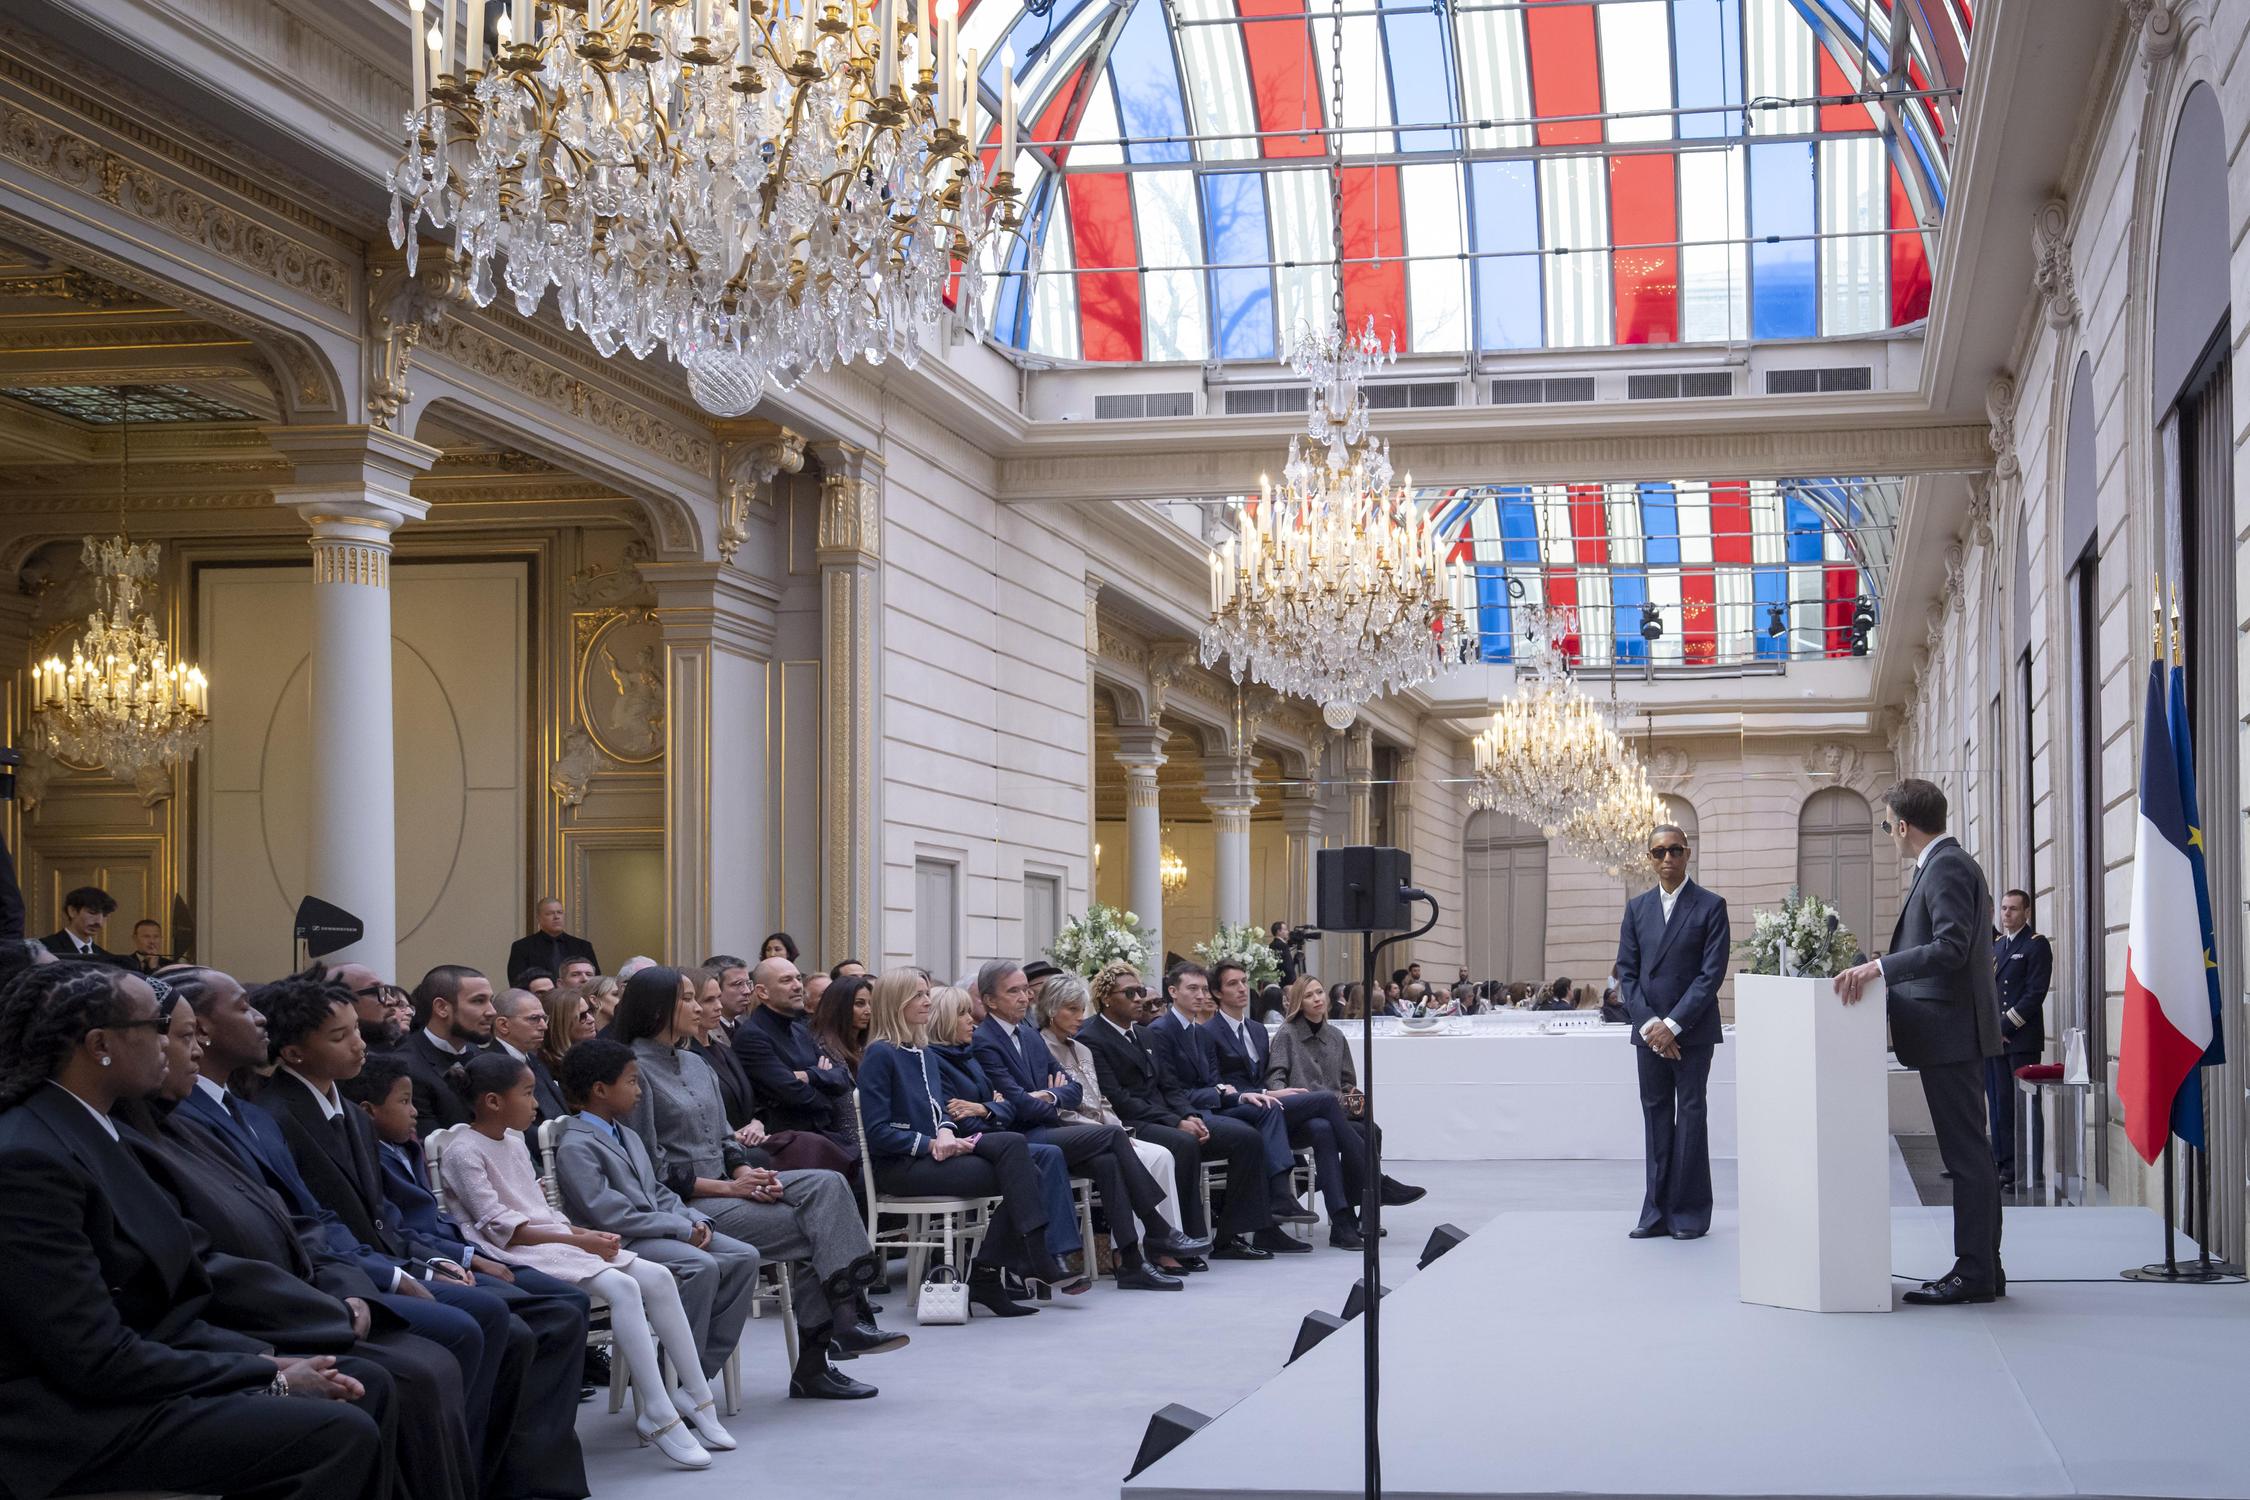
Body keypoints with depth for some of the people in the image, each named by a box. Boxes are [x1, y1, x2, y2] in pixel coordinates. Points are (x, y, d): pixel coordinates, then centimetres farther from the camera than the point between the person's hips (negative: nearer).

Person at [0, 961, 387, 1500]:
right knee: (342, 1434, -19)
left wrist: (269, 1360, -1)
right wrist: (272, 1378, -14)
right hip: (77, 1423, -10)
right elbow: (99, 1359, -21)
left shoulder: (96, 1132, 11)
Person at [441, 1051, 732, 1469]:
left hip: (557, 1240, 9)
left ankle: (699, 1401, -5)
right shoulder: (464, 1153, -8)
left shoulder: (514, 1148, 21)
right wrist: (577, 1240, -16)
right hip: (518, 1253, -9)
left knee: (657, 1276, -7)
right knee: (622, 1286, -29)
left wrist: (587, 1233, 2)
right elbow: (500, 1226, -15)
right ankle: (659, 1417, -30)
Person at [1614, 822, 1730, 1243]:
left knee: (1691, 1116, -2)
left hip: (1692, 1030, -4)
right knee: (1655, 1117, 6)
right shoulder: (1637, 908, 10)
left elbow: (1712, 973, -8)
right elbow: (1626, 971, 7)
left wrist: (1673, 1025, -14)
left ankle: (1690, 1212, 3)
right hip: (1648, 1030, 4)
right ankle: (1658, 1212, 9)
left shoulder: (1710, 906, -2)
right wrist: (1649, 1024, -6)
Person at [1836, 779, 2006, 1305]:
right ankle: (1983, 1268, 17)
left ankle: (1974, 1272, -4)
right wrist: (1881, 972, 22)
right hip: (1953, 1030, 11)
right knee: (1971, 1153, 12)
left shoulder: (1946, 868, -14)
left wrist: (1880, 966, -27)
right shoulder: (1950, 863, 19)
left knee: (1967, 1153, -7)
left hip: (1950, 1030, -11)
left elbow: (1951, 947, -24)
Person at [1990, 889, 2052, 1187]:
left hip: (2022, 1039, -7)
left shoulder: (2037, 946, -3)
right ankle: (2006, 1165, 11)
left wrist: (2006, 1026, -13)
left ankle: (2031, 1171, -4)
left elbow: (2035, 993, -11)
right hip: (1994, 1039, 7)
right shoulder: (1994, 945, 18)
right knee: (2000, 1105, 6)